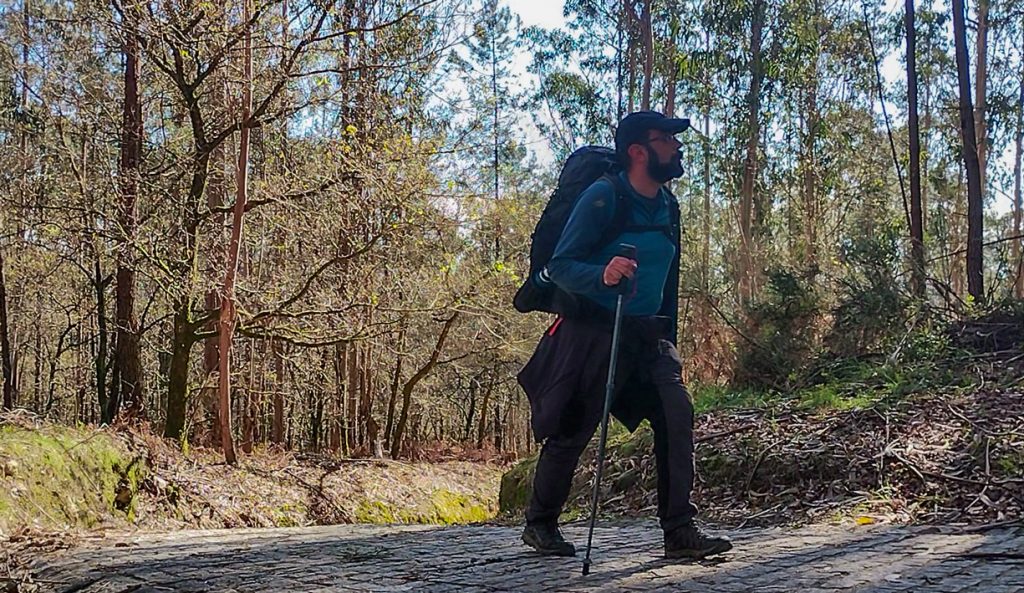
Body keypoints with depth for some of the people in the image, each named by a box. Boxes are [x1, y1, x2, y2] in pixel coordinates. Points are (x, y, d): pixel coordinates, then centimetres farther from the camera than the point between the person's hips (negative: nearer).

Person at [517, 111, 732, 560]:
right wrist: (602, 274, -37)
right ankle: (539, 524, 22)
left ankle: (680, 532, -7)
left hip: (646, 334, 6)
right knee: (572, 433, 2)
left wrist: (669, 344, 22)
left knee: (677, 413, -12)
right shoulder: (603, 197, -13)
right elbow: (559, 266, -17)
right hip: (592, 332, -6)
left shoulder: (668, 207, 10)